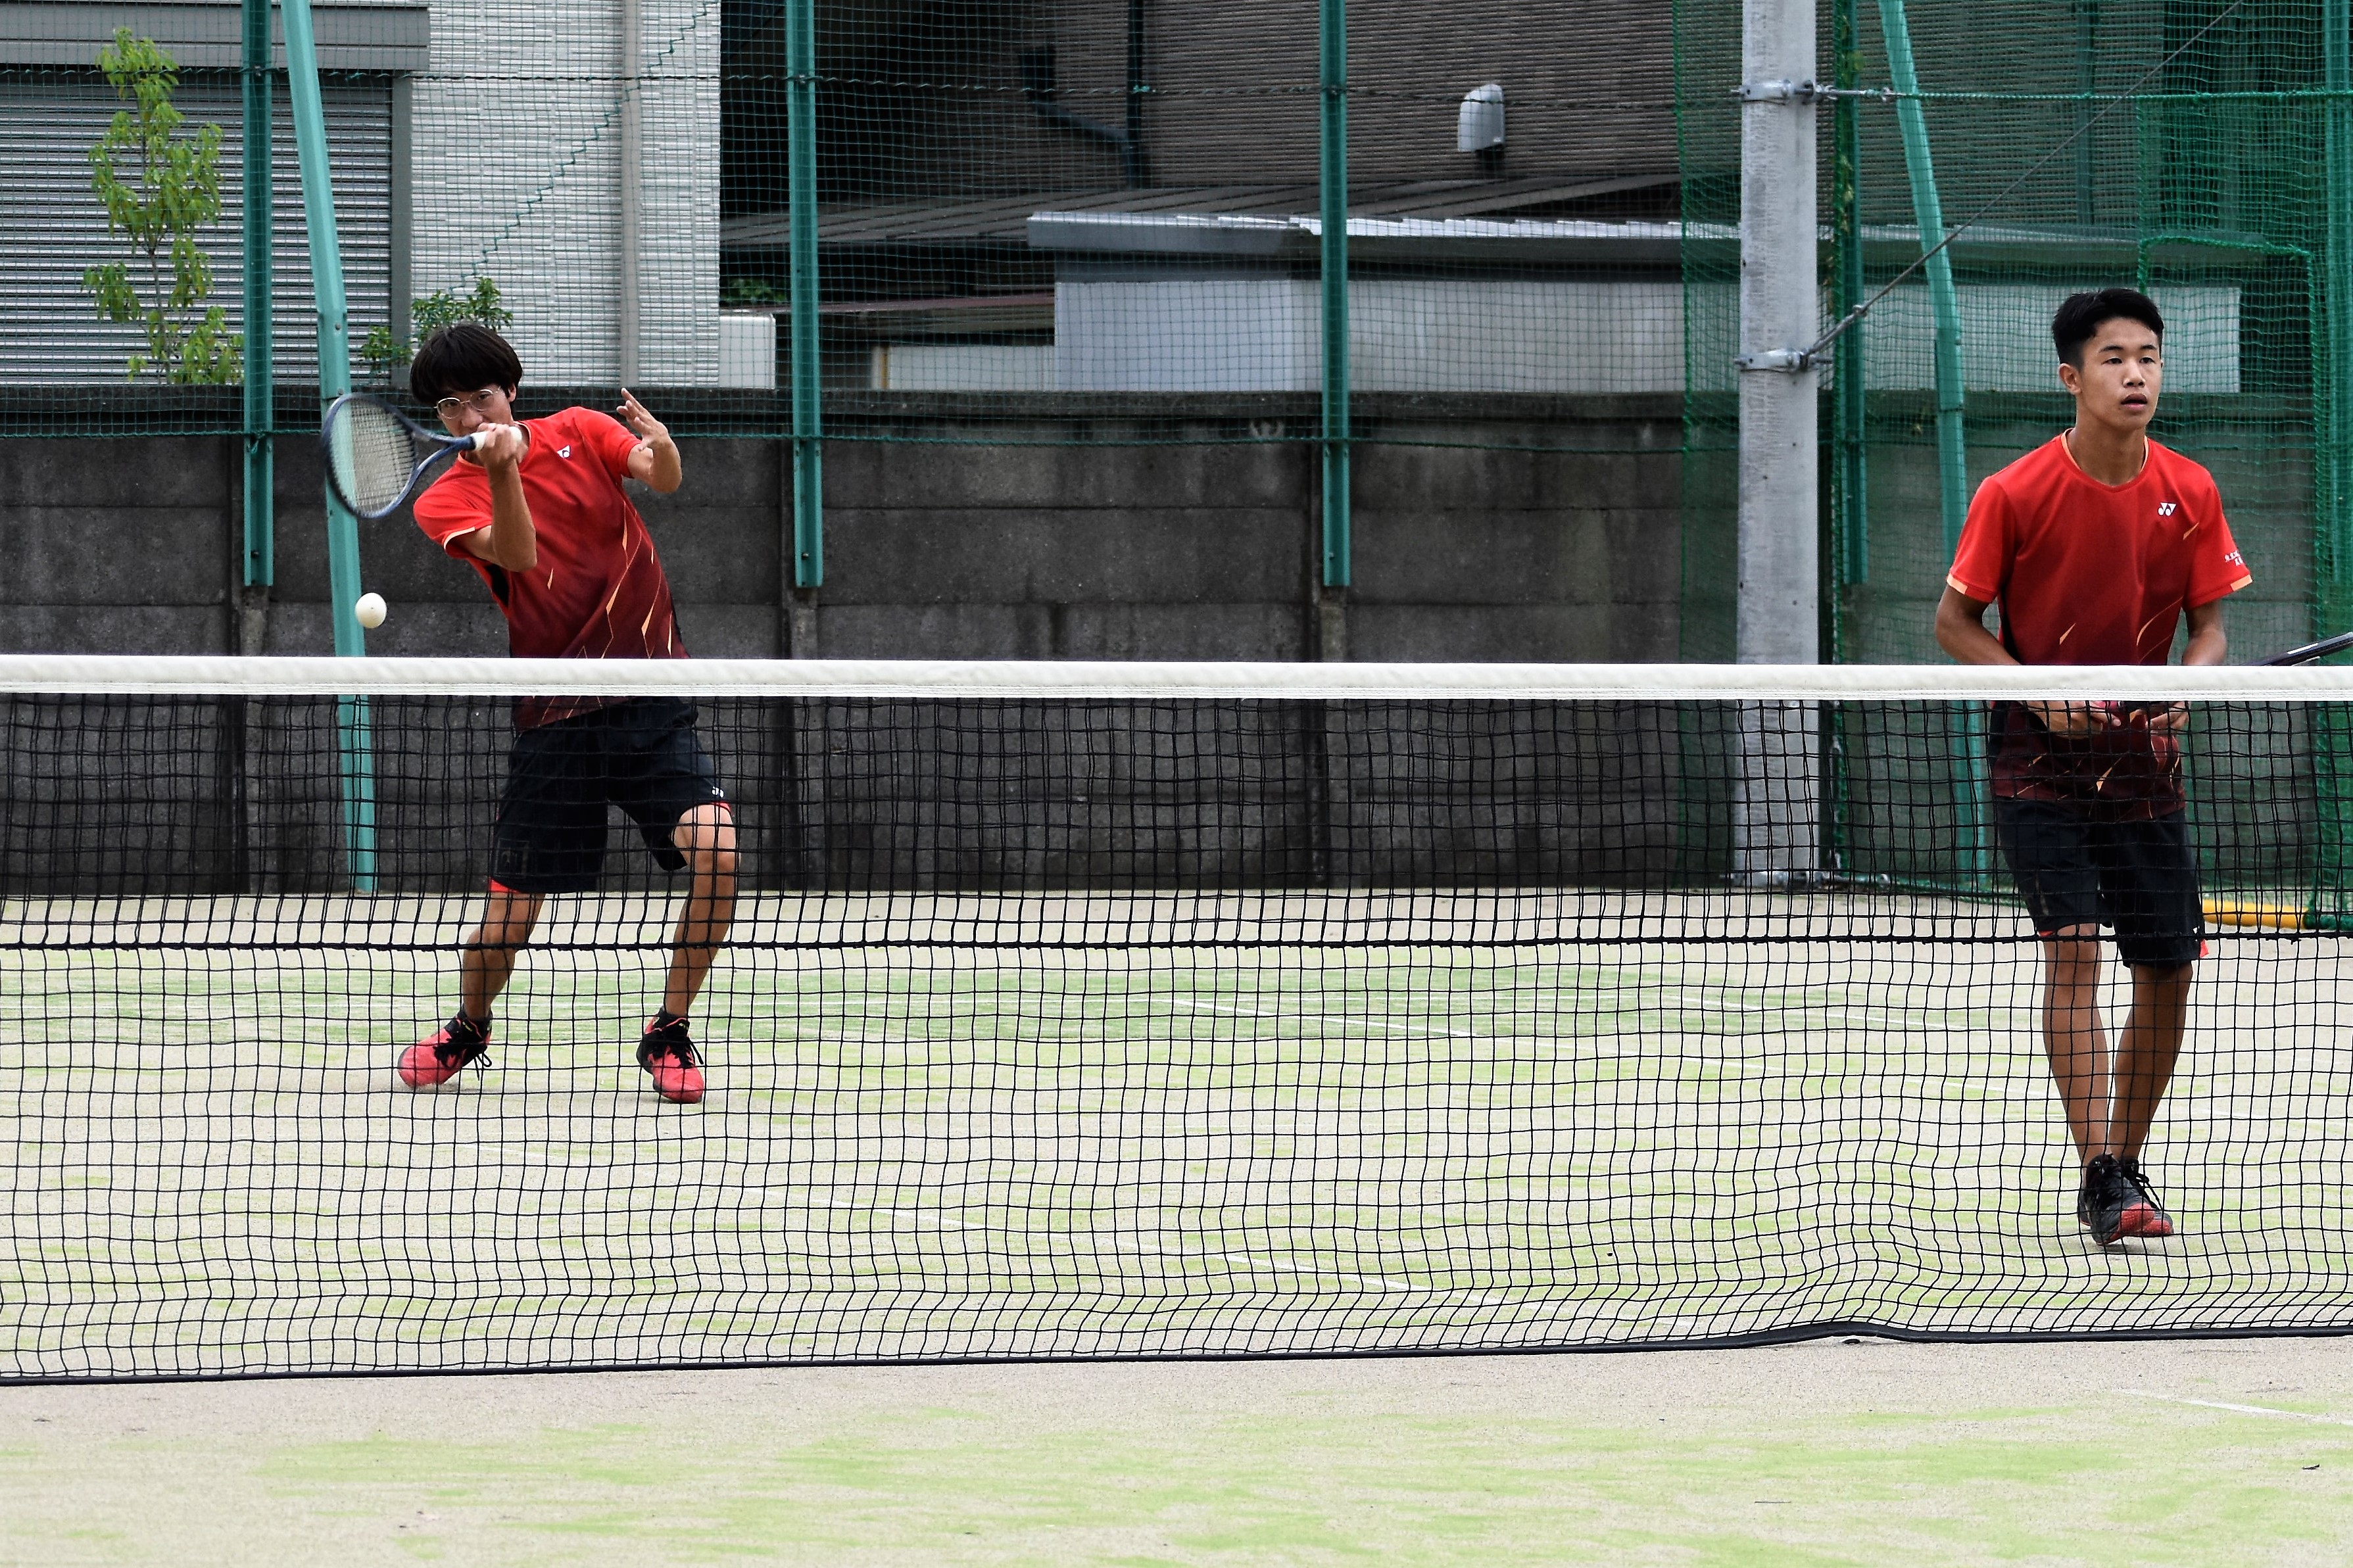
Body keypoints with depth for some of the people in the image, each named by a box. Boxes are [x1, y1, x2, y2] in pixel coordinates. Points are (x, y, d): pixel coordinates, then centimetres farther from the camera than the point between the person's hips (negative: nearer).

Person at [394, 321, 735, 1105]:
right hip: (554, 719, -1)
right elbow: (518, 555, -20)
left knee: (716, 850, -23)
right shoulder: (445, 501, -1)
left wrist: (661, 447, -34)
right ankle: (468, 1028, 34)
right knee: (502, 930, -2)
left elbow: (663, 480, -11)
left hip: (652, 704, 1)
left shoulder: (578, 432, 7)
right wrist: (503, 474, -39)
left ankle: (668, 1034, -2)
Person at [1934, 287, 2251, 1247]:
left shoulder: (2189, 494, -2)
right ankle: (2100, 1182, -19)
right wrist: (2041, 692, -17)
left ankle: (2124, 1165, 24)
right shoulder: (2014, 495, -12)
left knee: (2168, 969, 6)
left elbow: (2208, 624, 6)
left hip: (2143, 765, 4)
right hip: (2038, 763, -4)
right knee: (2072, 949, -17)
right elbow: (1954, 623, -3)